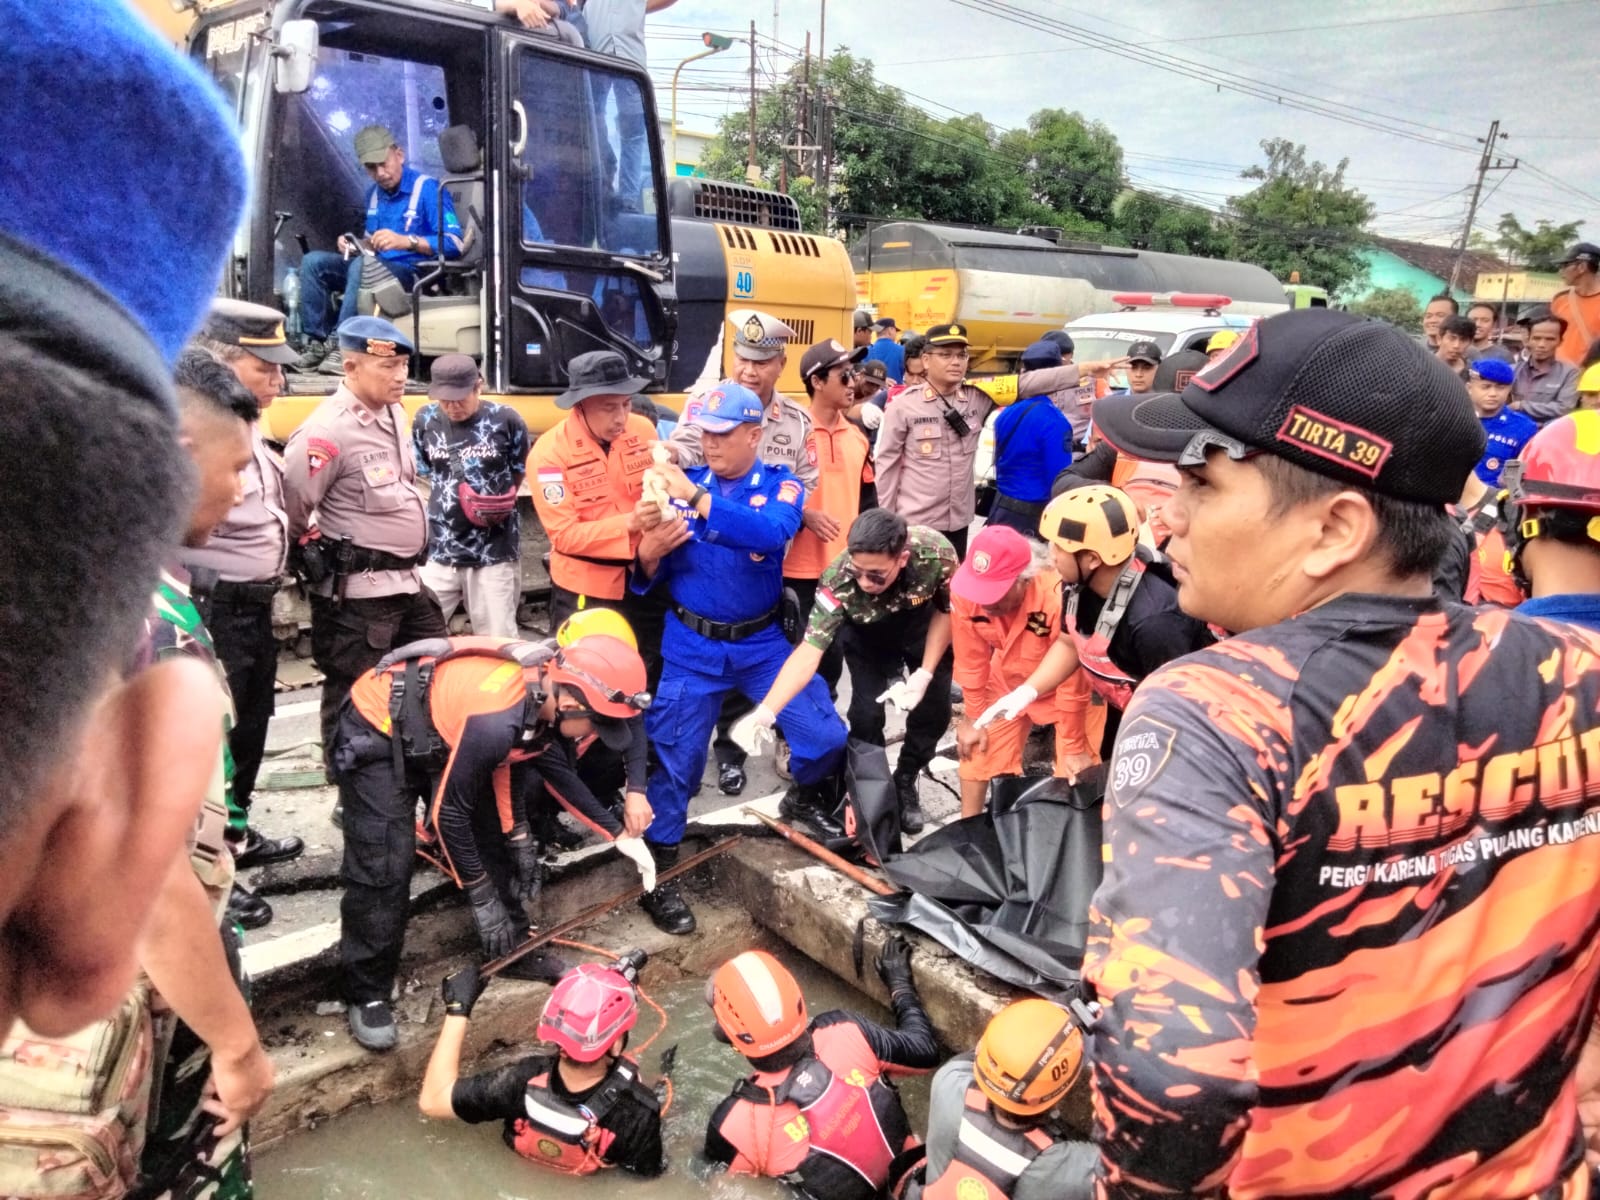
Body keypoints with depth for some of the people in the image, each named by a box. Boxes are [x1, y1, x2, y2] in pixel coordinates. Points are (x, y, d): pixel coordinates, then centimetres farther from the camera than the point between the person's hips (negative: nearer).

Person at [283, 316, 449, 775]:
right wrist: (318, 550, -4)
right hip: (356, 592, -9)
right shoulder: (329, 430, -20)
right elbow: (293, 500, -21)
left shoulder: (393, 413, 8)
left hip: (406, 581, 9)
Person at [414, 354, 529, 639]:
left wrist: (501, 503, -2)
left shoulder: (506, 419, -6)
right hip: (437, 550, 2)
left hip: (494, 551, -2)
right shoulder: (426, 420, 1)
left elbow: (519, 472, 8)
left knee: (497, 641, 6)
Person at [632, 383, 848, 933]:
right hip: (691, 647, 0)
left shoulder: (780, 483, -4)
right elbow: (648, 578, -2)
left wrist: (699, 499, -38)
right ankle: (658, 875, 21)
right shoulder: (684, 484, -4)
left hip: (762, 642, 1)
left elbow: (773, 531, -30)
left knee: (827, 739, -2)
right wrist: (648, 554, -26)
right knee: (674, 758, 3)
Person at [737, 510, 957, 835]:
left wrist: (925, 673, -21)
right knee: (867, 712, -14)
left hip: (924, 625, 1)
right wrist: (765, 711, -56)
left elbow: (947, 610, -17)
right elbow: (808, 652, -44)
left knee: (934, 709, -2)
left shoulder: (937, 553, -38)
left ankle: (905, 782, 25)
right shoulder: (838, 580, -41)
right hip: (867, 633, -1)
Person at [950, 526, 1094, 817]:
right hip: (1008, 679, 4)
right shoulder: (964, 591, -27)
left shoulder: (1059, 597, -40)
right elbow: (971, 661, -10)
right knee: (977, 752, 8)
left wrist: (1074, 746, -14)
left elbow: (1073, 680, -26)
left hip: (1065, 686, -4)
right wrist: (973, 717, 2)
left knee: (1075, 775, -6)